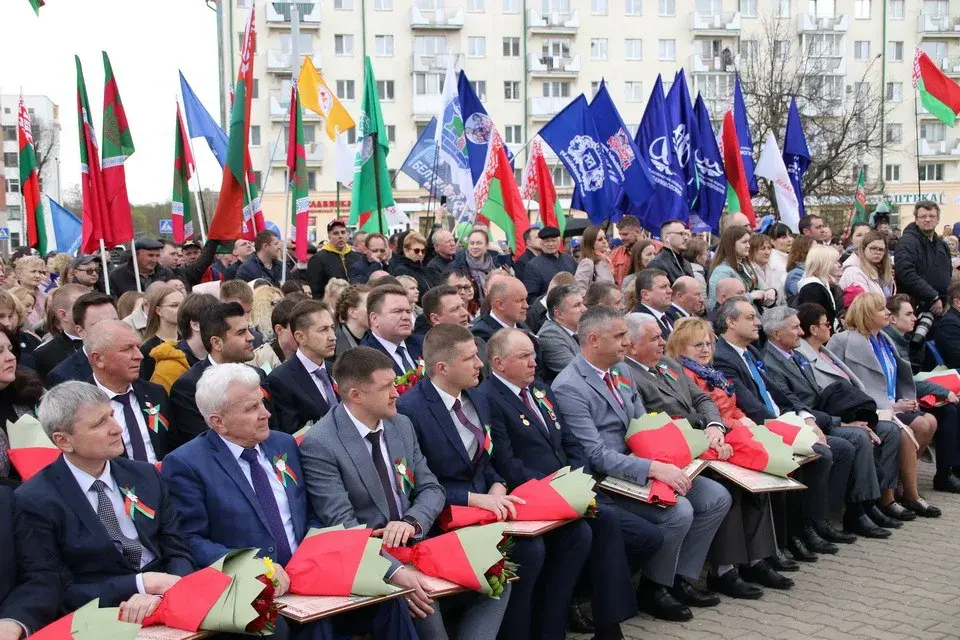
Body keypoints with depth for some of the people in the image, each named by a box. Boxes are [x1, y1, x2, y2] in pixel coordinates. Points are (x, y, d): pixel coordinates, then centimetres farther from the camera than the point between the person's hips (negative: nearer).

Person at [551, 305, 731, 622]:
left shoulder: (620, 370, 9)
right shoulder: (569, 387, -19)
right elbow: (595, 456, -24)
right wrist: (653, 468, -30)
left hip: (638, 466, 9)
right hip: (606, 479, -9)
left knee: (717, 498, -1)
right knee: (679, 512, -27)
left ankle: (682, 577, 11)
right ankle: (654, 588, -2)